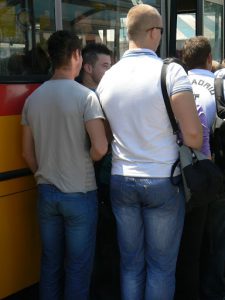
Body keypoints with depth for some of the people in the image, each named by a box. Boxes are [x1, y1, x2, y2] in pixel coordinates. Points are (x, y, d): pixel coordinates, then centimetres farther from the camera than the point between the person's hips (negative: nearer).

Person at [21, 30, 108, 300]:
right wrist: (84, 161, 0)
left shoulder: (33, 98, 3)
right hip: (79, 194, -5)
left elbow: (28, 153, 8)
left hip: (46, 193, 5)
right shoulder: (85, 96, -14)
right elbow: (100, 148, -21)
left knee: (50, 262, 17)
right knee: (78, 266, 8)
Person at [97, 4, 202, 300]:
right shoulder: (171, 71, -13)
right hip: (162, 182, -4)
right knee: (161, 265, 10)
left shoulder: (108, 77, 2)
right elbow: (193, 136, -18)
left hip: (121, 181, 4)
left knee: (131, 262, 16)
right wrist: (200, 147, 4)